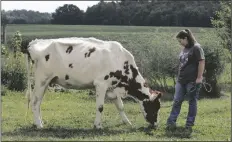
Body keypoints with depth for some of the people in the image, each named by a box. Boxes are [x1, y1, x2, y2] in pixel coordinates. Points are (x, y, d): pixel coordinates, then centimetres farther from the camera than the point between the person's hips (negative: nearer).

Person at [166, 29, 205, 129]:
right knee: (177, 101, 3)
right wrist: (179, 77, 18)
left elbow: (201, 62, -14)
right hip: (181, 80, 8)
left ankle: (190, 123, 11)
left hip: (192, 81, -8)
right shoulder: (184, 49, 15)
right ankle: (171, 121, 4)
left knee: (192, 102, 4)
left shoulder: (196, 48, -9)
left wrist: (199, 77, -17)